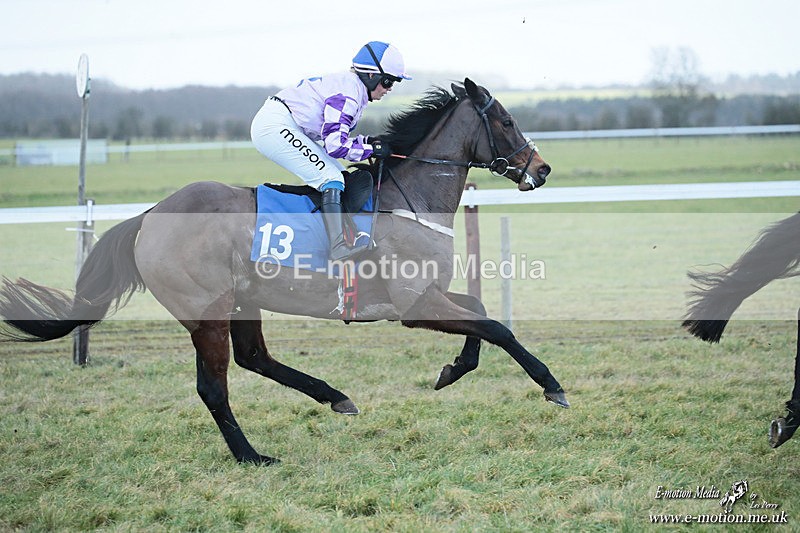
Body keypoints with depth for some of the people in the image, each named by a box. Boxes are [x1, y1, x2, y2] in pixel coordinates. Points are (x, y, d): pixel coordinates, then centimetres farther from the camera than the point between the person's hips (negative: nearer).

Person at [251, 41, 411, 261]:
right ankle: (339, 246, -29)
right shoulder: (349, 92, -17)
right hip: (275, 126, -11)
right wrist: (372, 150, -9)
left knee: (342, 177, 10)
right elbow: (335, 146, -20)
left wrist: (368, 141, 5)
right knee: (331, 178, -19)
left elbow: (333, 136, 17)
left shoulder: (350, 86, 15)